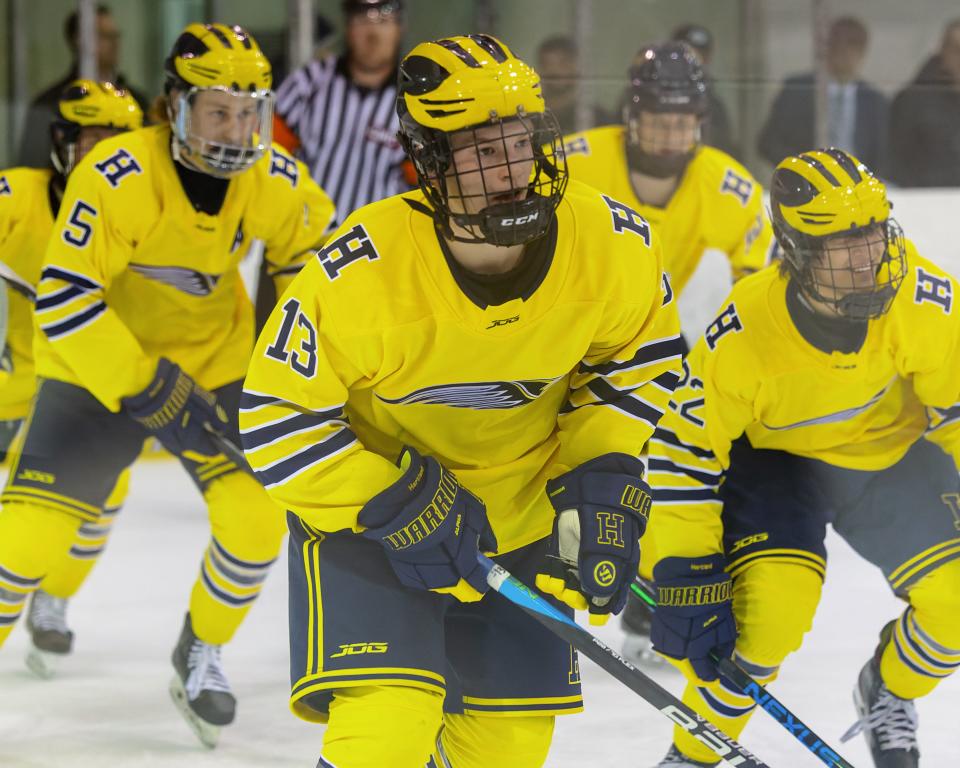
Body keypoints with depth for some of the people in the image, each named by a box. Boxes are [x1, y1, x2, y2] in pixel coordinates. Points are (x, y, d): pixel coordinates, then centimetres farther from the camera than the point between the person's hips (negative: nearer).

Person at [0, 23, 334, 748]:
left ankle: (201, 655, 14)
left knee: (256, 516, -12)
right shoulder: (117, 177, -29)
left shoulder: (274, 181, -14)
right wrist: (148, 391, -30)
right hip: (99, 366, -3)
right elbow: (63, 299, -29)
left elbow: (313, 249, 7)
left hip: (217, 362, 4)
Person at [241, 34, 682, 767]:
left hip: (523, 507, 4)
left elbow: (640, 358, 1)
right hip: (366, 503, -4)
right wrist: (399, 508, -26)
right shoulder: (361, 272, -30)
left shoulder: (614, 243, -19)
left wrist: (603, 479, -11)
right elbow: (275, 417, -21)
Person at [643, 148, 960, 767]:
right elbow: (683, 457, -24)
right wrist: (686, 582, -25)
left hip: (890, 450, 3)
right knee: (774, 599, -28)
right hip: (773, 456, -3)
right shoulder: (742, 338, -33)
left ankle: (888, 694, 24)